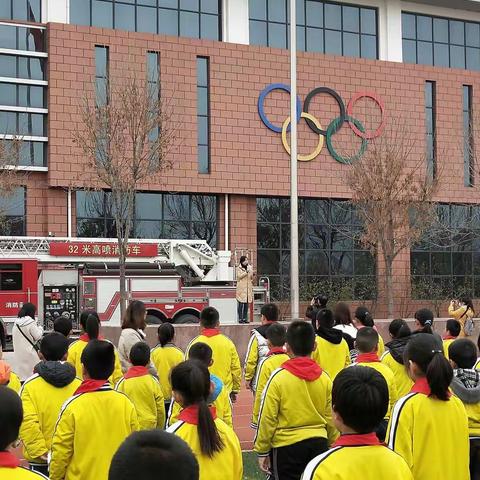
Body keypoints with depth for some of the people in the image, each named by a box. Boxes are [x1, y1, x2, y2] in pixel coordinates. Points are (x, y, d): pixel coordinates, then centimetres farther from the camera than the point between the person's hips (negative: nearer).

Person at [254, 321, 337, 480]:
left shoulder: (278, 377, -11)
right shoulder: (324, 378, -1)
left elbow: (267, 418, -9)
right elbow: (331, 418, 6)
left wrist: (262, 451, 1)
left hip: (287, 447, -3)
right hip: (319, 443, 4)